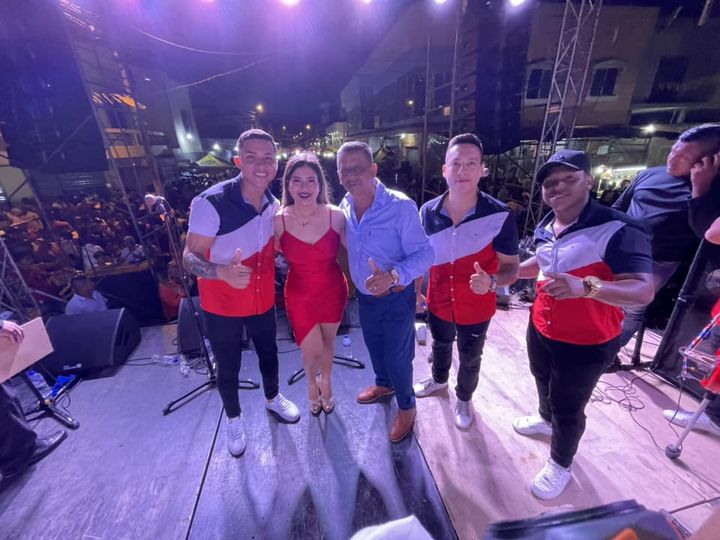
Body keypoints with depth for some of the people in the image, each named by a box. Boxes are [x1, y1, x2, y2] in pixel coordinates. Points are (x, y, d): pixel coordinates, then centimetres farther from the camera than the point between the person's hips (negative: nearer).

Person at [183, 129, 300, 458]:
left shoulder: (274, 205, -5)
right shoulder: (211, 202, -24)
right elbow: (190, 257, -22)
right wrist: (223, 272, -41)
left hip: (263, 299, 5)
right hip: (222, 304, -4)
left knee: (269, 353, 22)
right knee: (228, 368, 15)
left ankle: (273, 399, 52)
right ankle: (233, 418, 45)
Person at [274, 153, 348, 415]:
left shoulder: (336, 215, -15)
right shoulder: (278, 220, -15)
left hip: (333, 291, 1)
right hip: (299, 295, 0)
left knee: (328, 343, 22)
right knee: (311, 351, 8)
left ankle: (325, 381, 55)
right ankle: (311, 383, 48)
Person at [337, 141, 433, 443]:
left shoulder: (401, 206, -23)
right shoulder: (345, 207, -5)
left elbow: (424, 254, -23)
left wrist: (393, 276, -38)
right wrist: (355, 280, -2)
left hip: (396, 298, -6)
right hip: (364, 296, 6)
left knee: (397, 357, 11)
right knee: (374, 347, 27)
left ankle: (406, 407, 41)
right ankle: (384, 384, 57)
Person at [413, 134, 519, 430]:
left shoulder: (501, 215, -22)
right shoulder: (428, 211, -12)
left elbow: (511, 266, -15)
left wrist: (492, 282, -36)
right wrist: (416, 291, 4)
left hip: (475, 308, -2)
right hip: (438, 302, 3)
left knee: (470, 358, 22)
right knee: (440, 345, 29)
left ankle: (464, 399, 52)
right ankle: (438, 380, 60)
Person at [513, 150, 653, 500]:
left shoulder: (618, 229, -24)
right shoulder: (546, 227, -1)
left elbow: (643, 290, -30)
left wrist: (585, 286, -47)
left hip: (586, 342, -6)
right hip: (540, 328, 7)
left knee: (568, 408, 12)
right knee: (543, 381, 30)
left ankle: (560, 465, 40)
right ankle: (546, 419, 61)